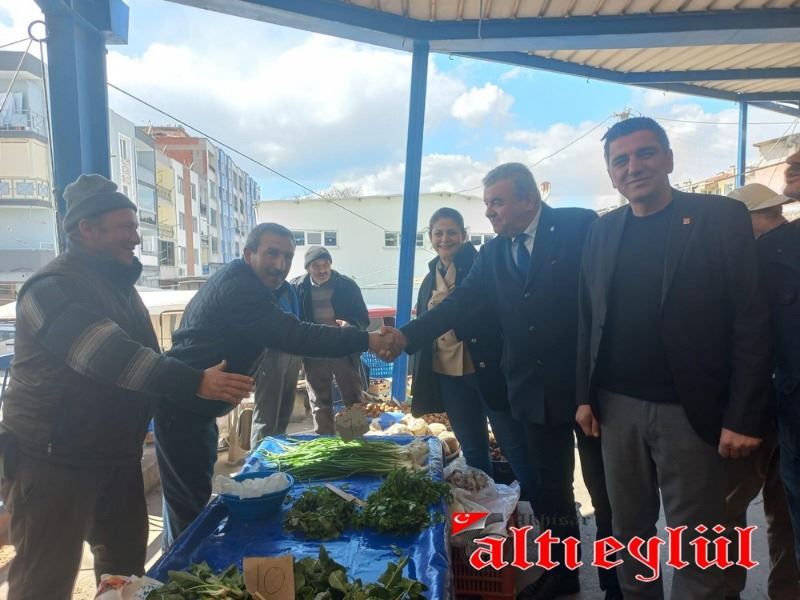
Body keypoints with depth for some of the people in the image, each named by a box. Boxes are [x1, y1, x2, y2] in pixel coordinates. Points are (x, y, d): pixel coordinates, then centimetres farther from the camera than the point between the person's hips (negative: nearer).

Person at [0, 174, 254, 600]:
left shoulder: (118, 283, 11)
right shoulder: (53, 288, -19)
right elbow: (112, 358, -32)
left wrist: (200, 381, 13)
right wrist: (196, 382, -38)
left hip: (117, 454, 9)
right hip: (54, 462, -8)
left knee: (126, 562, 18)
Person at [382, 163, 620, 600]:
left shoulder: (580, 226, -8)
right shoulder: (492, 253, 6)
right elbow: (460, 303, -3)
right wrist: (407, 335, -16)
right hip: (535, 391, 5)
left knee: (605, 488, 11)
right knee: (549, 488, 17)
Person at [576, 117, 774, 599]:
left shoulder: (722, 217, -5)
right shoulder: (602, 232, 8)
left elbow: (752, 321, -9)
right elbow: (588, 320, 9)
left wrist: (744, 417, -12)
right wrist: (585, 395, 5)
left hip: (691, 410, -3)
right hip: (617, 407, 4)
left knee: (695, 541, 8)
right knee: (629, 528, 16)